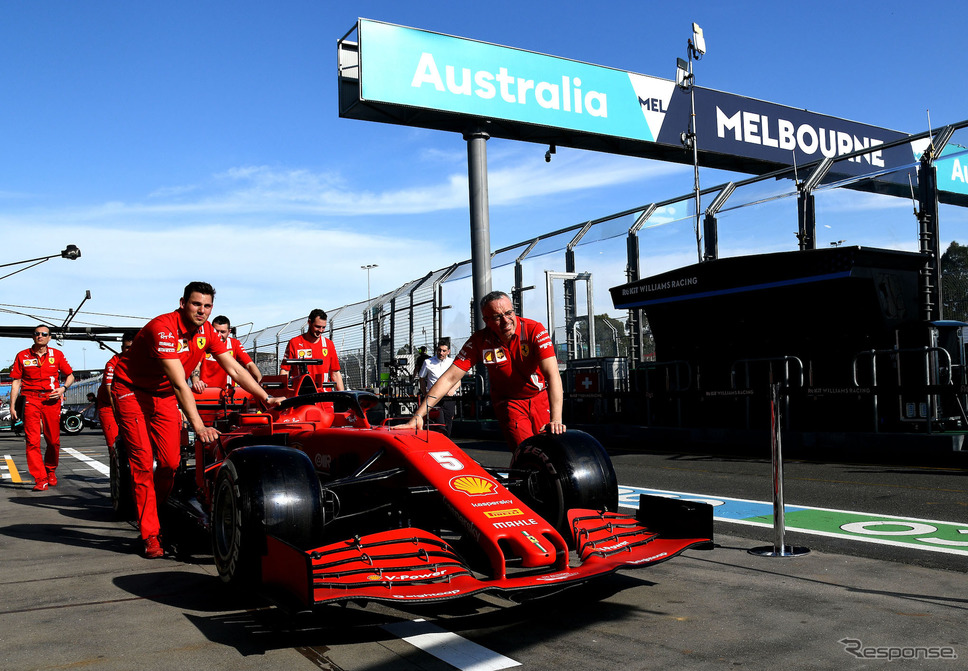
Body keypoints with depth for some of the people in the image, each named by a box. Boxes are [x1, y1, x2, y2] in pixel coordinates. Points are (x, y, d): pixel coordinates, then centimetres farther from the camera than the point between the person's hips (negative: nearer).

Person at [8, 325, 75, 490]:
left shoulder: (57, 355, 9)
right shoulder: (22, 356, 7)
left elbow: (70, 376, 17)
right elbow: (16, 382, 7)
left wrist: (63, 388, -3)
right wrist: (12, 406, 2)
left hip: (51, 399, 1)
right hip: (30, 400, -1)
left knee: (53, 440, 3)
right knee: (32, 441, -8)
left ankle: (51, 471, 28)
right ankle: (40, 479, -6)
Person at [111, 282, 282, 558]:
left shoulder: (207, 331, -7)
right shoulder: (163, 328, -29)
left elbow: (235, 369, 0)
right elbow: (179, 383, -35)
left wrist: (266, 398, -6)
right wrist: (198, 426, -40)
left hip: (163, 395, 6)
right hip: (131, 390, -6)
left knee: (171, 461, -3)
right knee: (143, 462, -10)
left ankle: (154, 513, 18)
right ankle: (150, 535, -5)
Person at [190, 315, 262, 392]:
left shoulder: (234, 344, 3)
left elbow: (249, 364, -5)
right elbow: (196, 365, -14)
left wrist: (260, 382, -22)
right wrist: (195, 381, -35)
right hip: (203, 389, 0)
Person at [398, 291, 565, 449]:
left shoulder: (534, 330, -19)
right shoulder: (479, 340, -14)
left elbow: (552, 374, -28)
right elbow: (450, 378, -16)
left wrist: (556, 420, -42)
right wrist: (417, 416, -25)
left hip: (541, 397, 0)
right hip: (508, 402, 0)